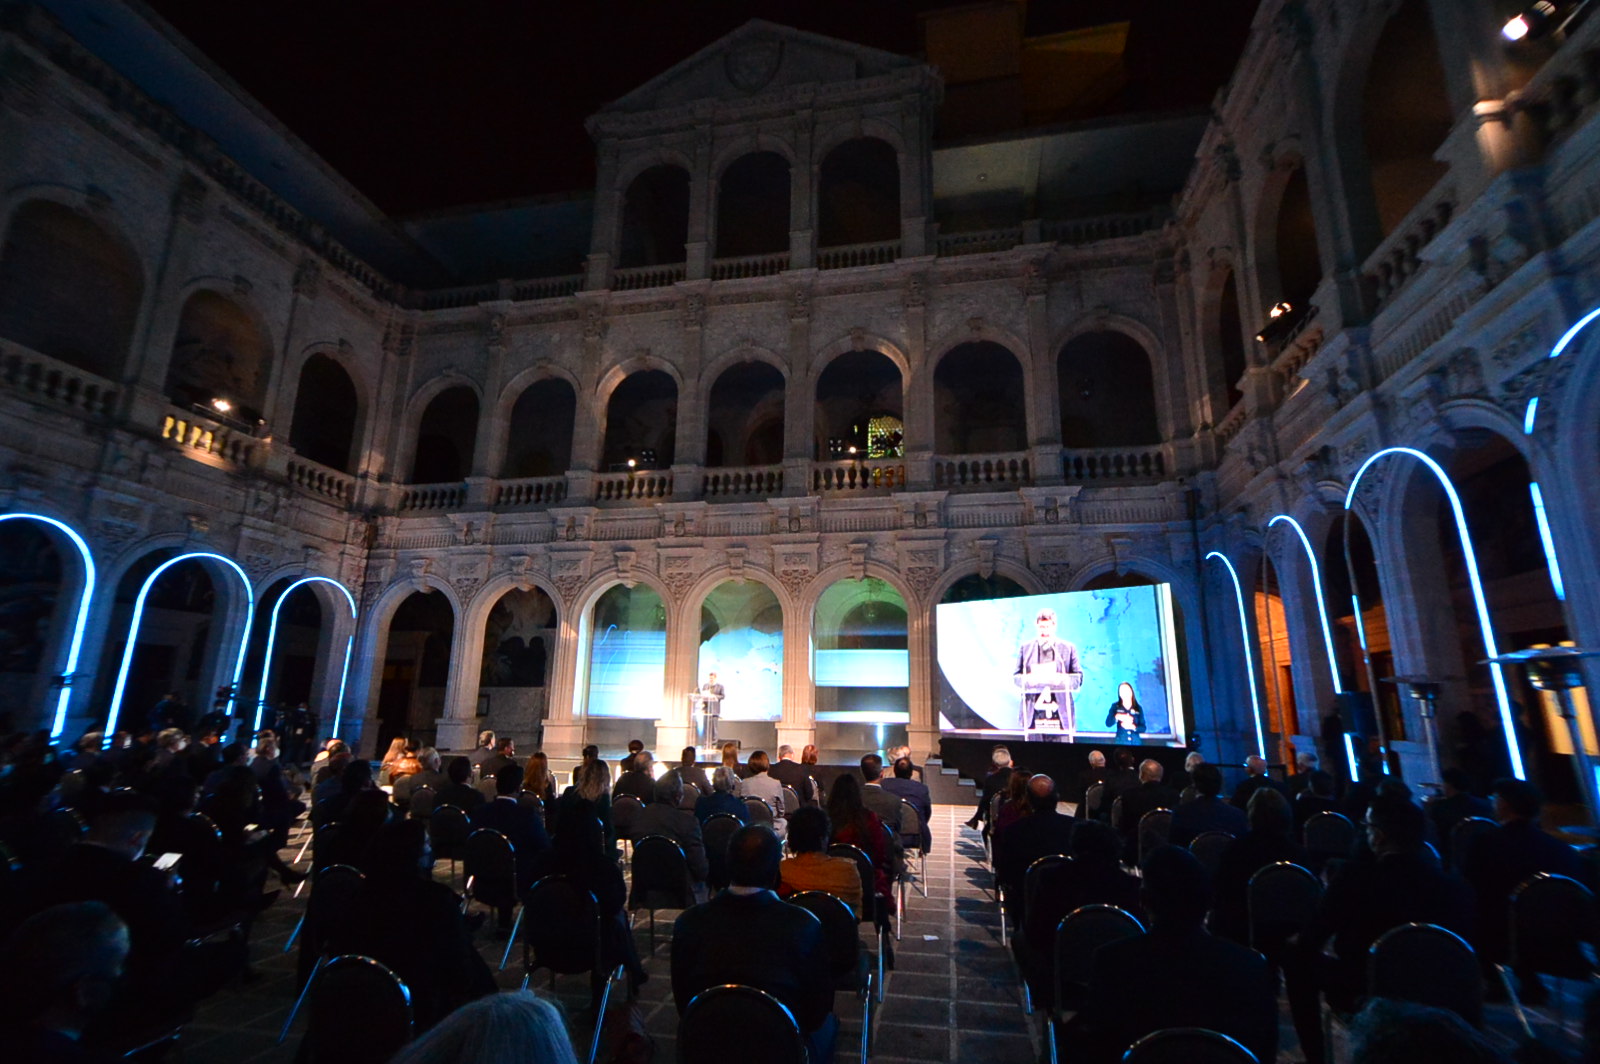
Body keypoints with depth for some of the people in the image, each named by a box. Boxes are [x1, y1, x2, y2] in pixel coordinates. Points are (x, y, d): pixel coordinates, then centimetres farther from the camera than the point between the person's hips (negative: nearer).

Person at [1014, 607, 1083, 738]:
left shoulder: (1068, 648, 8)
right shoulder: (1025, 648, 11)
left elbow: (1078, 678, 7)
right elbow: (1016, 676, 11)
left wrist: (1061, 679, -14)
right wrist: (1027, 679, -12)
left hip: (1059, 712, -1)